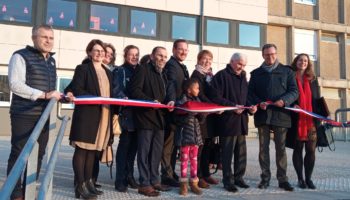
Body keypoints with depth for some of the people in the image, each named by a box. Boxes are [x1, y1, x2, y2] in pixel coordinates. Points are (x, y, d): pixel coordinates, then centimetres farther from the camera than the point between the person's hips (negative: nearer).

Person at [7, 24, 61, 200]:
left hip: (43, 116, 7)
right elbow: (15, 84, -17)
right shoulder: (21, 56, -5)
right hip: (24, 115, -7)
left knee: (38, 154, 10)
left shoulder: (51, 61, 17)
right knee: (19, 154, -1)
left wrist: (59, 96, 4)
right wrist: (44, 95, -23)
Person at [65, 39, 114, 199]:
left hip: (103, 115, 6)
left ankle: (88, 182, 18)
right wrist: (96, 99, -21)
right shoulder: (83, 69, 0)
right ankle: (80, 185, -1)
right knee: (82, 149, -4)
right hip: (86, 114, -6)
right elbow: (76, 90, -10)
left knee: (93, 149, 10)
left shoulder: (108, 72, 20)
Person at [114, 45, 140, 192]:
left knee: (133, 145, 9)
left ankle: (129, 175, 20)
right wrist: (123, 98, -31)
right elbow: (116, 90, -11)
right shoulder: (120, 71, 2)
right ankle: (120, 180, 1)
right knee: (124, 145, -4)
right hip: (126, 112, -5)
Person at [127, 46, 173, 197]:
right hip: (145, 116, -8)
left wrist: (168, 102, 5)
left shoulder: (163, 74, 20)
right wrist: (150, 101, -24)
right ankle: (144, 184, 5)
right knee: (144, 152, -2)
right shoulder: (143, 70, -5)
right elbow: (134, 90, -16)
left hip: (159, 117, 8)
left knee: (157, 151, 12)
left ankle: (154, 181, 22)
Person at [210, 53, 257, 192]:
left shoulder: (243, 77, 18)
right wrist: (232, 106, -19)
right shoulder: (221, 75, -6)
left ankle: (238, 177, 24)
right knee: (227, 152, -1)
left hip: (241, 120, 7)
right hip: (228, 120, -7)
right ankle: (228, 180, 9)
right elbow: (215, 97, -14)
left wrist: (250, 107, 1)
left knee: (241, 152, 11)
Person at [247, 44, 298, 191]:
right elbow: (250, 93, 8)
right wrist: (258, 103, -12)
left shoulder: (286, 71, 9)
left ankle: (283, 179, 11)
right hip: (262, 114, 1)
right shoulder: (256, 73, 13)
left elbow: (294, 91, 3)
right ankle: (265, 177, 13)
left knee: (281, 148, 3)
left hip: (280, 114, -1)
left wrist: (284, 101, -17)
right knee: (263, 147, 5)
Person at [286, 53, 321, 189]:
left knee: (311, 150, 1)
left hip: (311, 120, 3)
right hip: (296, 120, -3)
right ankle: (300, 178, 14)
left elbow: (317, 99, 14)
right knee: (298, 149, 5)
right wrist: (292, 105, -18)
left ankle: (308, 178, 12)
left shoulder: (312, 79, 14)